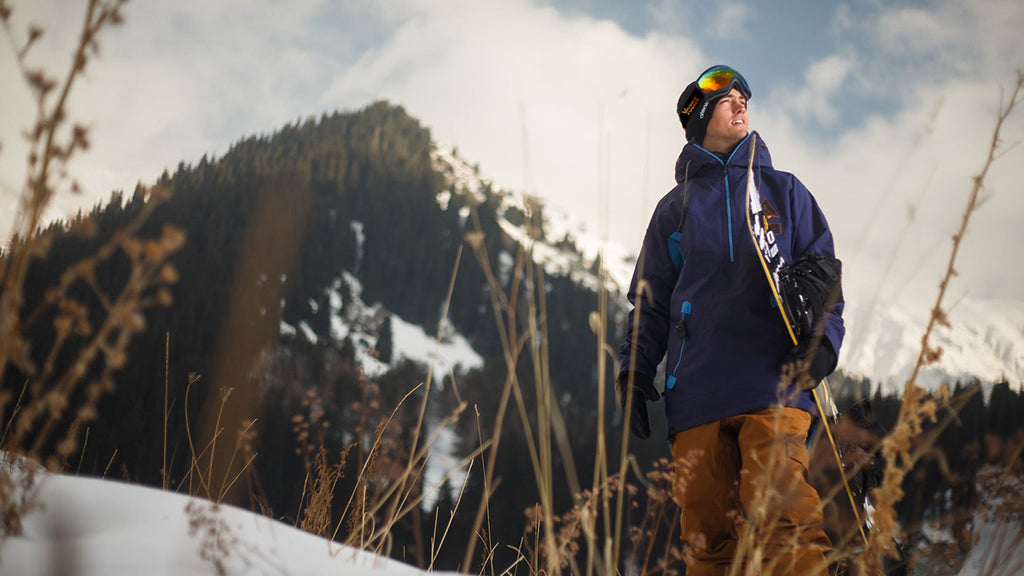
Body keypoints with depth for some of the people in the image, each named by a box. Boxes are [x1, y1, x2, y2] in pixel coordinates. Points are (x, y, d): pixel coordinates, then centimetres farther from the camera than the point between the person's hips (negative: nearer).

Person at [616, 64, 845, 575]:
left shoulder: (783, 190, 20)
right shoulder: (675, 208, 22)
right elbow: (651, 299, 21)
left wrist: (823, 339, -5)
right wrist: (634, 369, 7)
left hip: (774, 380, -2)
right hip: (697, 391, 2)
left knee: (782, 512, -20)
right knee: (707, 530, -3)